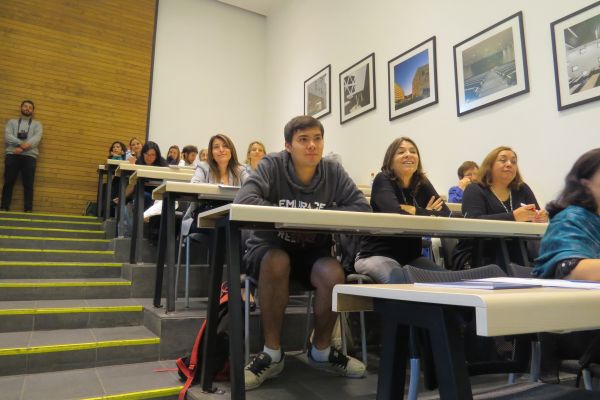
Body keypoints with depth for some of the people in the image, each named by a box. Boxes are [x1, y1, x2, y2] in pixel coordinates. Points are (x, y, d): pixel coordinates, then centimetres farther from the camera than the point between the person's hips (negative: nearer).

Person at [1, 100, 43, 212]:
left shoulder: (37, 124, 15)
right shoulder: (12, 122, 18)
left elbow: (37, 138, -3)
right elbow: (8, 136, 0)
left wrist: (22, 147, -16)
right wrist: (22, 143, -18)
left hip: (29, 156, -1)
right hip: (12, 155, 1)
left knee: (28, 184, -3)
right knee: (8, 182, 0)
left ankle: (28, 210, -1)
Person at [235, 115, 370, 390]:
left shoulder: (334, 172, -4)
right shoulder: (272, 165, -13)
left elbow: (363, 207, -12)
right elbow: (243, 200, -28)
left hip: (312, 251, 3)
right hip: (268, 246, -2)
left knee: (334, 274, -27)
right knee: (278, 262, -36)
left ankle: (321, 351, 2)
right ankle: (272, 353, -15)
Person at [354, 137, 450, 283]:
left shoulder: (423, 183, 6)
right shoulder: (383, 180, -9)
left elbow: (445, 214, -6)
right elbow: (393, 213, -27)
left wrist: (413, 211, -18)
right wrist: (426, 213, -14)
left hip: (411, 256, 6)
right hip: (377, 255, -5)